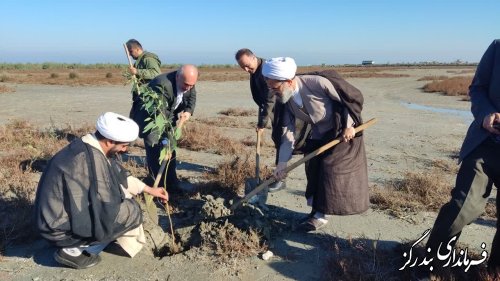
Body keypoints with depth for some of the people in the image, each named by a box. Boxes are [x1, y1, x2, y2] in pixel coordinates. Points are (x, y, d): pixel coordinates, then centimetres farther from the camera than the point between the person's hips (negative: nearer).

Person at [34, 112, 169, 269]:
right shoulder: (93, 160, -29)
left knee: (122, 190, 9)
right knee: (133, 212, -11)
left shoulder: (88, 146, -1)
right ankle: (72, 251, -2)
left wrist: (148, 189, 17)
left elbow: (119, 174, 15)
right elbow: (109, 213, -26)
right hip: (60, 228, -9)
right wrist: (130, 204, -6)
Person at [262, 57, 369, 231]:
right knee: (313, 169, 6)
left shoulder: (318, 83, -33)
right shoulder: (285, 100, -12)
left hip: (343, 130, -6)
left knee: (331, 168, -6)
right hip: (318, 135, 7)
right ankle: (317, 210, 21)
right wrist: (282, 162, -14)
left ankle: (321, 215, 6)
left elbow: (351, 97, -20)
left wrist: (349, 126, -22)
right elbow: (287, 132, -9)